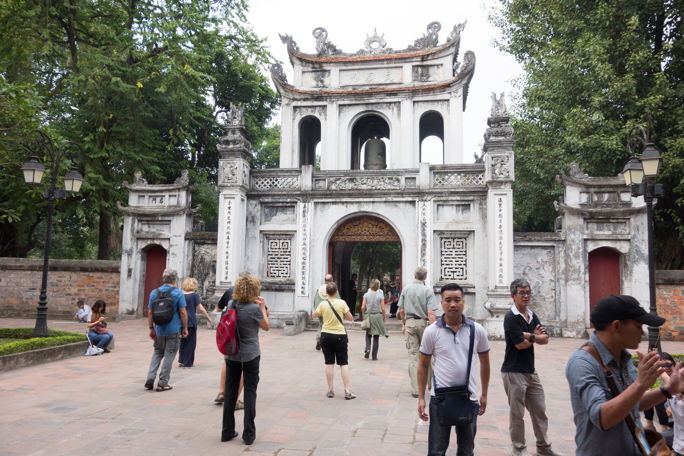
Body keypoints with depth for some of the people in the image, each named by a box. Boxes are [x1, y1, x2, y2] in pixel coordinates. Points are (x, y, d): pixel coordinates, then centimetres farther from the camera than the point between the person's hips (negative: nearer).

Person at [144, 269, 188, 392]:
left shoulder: (154, 293, 3)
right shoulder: (178, 293, -8)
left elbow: (150, 312, 6)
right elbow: (183, 312, -10)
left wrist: (151, 328, 14)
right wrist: (184, 328, -1)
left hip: (159, 330, 4)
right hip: (174, 330, -4)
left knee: (157, 353, 19)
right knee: (169, 355, 4)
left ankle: (150, 378, 8)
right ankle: (162, 383, 8)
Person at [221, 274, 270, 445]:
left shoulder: (232, 305, -2)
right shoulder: (255, 308, -16)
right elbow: (266, 327, -1)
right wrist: (263, 308, 7)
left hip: (232, 355, 5)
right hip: (250, 356, -5)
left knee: (230, 392, 12)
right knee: (250, 393, 4)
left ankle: (227, 431, 21)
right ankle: (249, 434, 9)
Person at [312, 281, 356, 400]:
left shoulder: (323, 304, -6)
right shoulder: (342, 303, -10)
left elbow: (314, 315, 9)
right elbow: (351, 318, -6)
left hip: (326, 335, 1)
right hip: (340, 336, -1)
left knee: (329, 363, 9)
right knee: (344, 364, 5)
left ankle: (330, 391, 13)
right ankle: (348, 391, 3)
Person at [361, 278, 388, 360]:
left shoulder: (366, 295, -1)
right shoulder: (380, 295, -5)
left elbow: (363, 307, -3)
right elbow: (383, 309, -7)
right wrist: (384, 317, 8)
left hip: (368, 316, 1)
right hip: (378, 316, -1)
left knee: (368, 334, 18)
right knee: (376, 337, 7)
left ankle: (367, 348, -7)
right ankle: (374, 356, 9)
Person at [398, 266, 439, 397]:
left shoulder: (406, 289, 3)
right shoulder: (428, 291, -7)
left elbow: (401, 310, 7)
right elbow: (430, 313, -15)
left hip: (410, 323, 2)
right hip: (423, 323, -2)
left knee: (413, 355, 3)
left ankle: (415, 389, 2)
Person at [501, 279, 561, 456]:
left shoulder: (532, 315, 10)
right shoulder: (511, 317, -13)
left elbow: (545, 339, 1)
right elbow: (520, 344, -18)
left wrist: (527, 335, -15)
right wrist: (535, 337, -1)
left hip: (531, 371, 7)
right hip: (514, 372, -7)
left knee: (540, 411, 15)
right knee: (517, 413, 4)